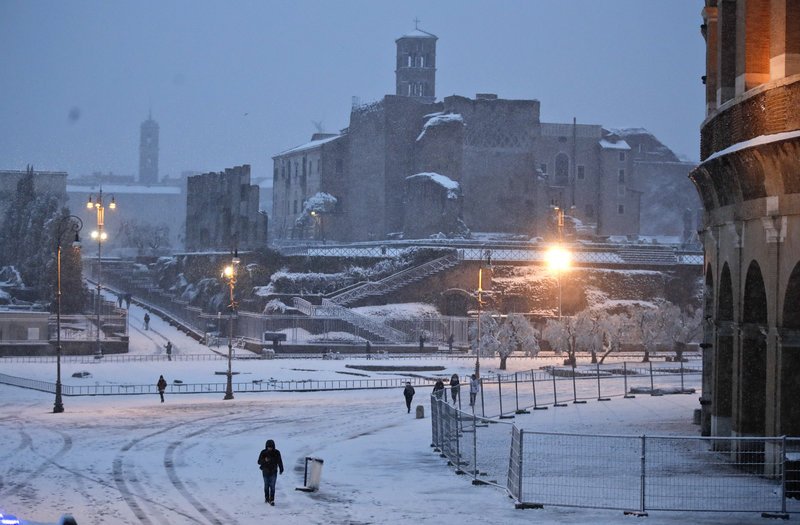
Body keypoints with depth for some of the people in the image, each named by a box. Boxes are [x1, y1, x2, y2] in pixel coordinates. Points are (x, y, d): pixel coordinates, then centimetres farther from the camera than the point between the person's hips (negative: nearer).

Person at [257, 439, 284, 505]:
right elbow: (259, 462, -8)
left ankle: (272, 500, -10)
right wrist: (264, 460, -28)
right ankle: (267, 497, 30)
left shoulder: (276, 452, -6)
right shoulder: (263, 452, -7)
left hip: (273, 472, -1)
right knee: (266, 485, 14)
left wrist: (281, 469, 16)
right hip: (265, 472, 1)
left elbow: (279, 461, 7)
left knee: (272, 486, -9)